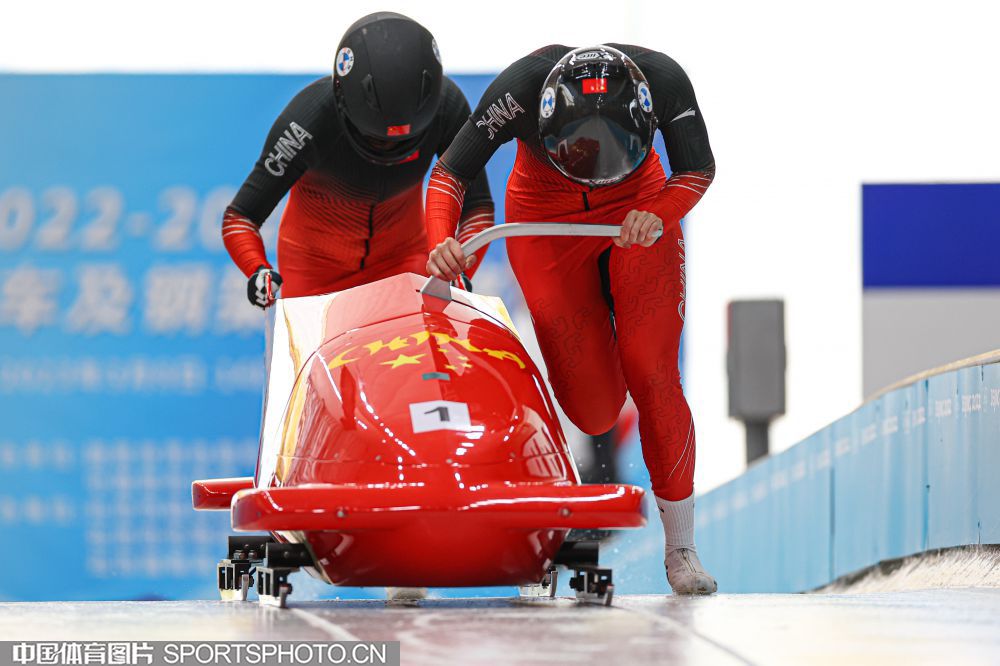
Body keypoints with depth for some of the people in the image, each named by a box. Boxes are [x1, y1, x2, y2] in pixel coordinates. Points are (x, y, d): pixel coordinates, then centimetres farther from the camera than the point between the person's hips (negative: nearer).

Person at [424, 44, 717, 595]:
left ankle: (681, 546, -1)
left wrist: (659, 216, -34)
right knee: (594, 411, -8)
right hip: (547, 219, 0)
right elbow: (451, 171, -21)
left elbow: (698, 169, -13)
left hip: (637, 208, 0)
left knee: (651, 373, -15)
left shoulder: (663, 80, -29)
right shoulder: (522, 87, -32)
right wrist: (440, 243, -39)